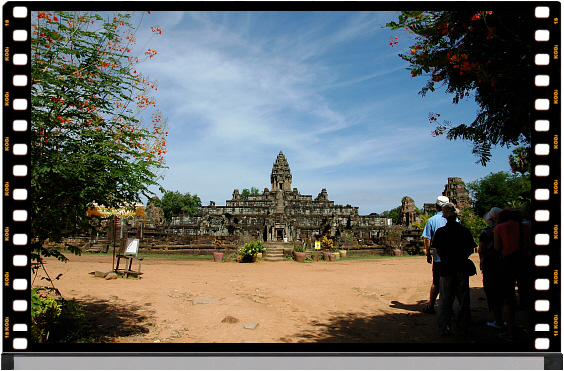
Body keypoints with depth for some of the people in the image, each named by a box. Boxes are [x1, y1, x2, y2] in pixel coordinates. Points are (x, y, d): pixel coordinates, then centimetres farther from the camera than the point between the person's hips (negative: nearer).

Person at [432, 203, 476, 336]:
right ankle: (462, 328, 16)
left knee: (445, 299, 6)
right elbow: (471, 250, 2)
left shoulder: (440, 232, -7)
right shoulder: (465, 231, -4)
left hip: (446, 269, -1)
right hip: (462, 268, 1)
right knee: (463, 299, 10)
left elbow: (437, 250, -3)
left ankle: (443, 328, 9)